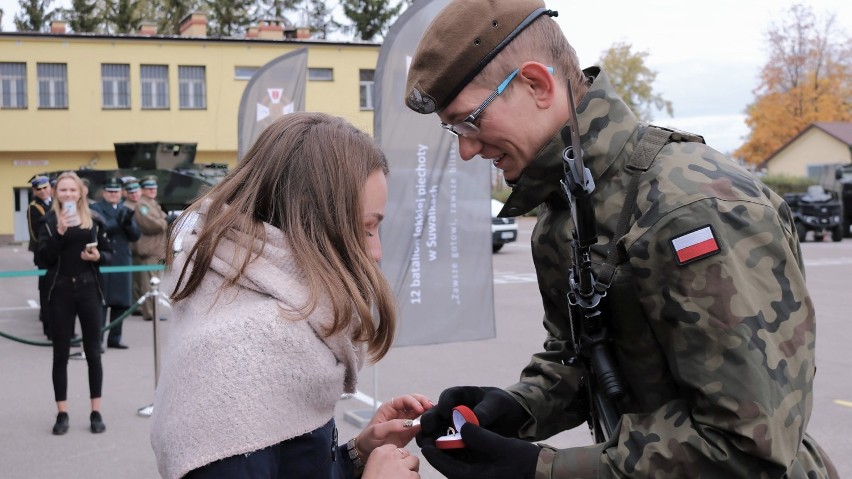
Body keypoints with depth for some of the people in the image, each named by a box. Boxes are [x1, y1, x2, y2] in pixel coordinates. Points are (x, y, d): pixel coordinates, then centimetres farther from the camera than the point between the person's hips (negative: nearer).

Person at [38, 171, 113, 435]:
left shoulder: (94, 220, 4)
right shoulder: (49, 222, 1)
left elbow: (109, 253, 9)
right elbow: (44, 258, -10)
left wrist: (98, 256, -13)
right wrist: (59, 232, -21)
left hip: (89, 290, 1)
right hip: (60, 292, -1)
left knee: (93, 352, 5)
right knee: (60, 353, 4)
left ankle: (96, 412, 12)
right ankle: (62, 414, 12)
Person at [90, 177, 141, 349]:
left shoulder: (125, 210, 17)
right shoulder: (95, 209, 2)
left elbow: (135, 235, 9)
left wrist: (128, 223, -10)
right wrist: (117, 222, -28)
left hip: (123, 260, 5)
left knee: (121, 302, 7)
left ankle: (114, 338, 16)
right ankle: (97, 339, -2)